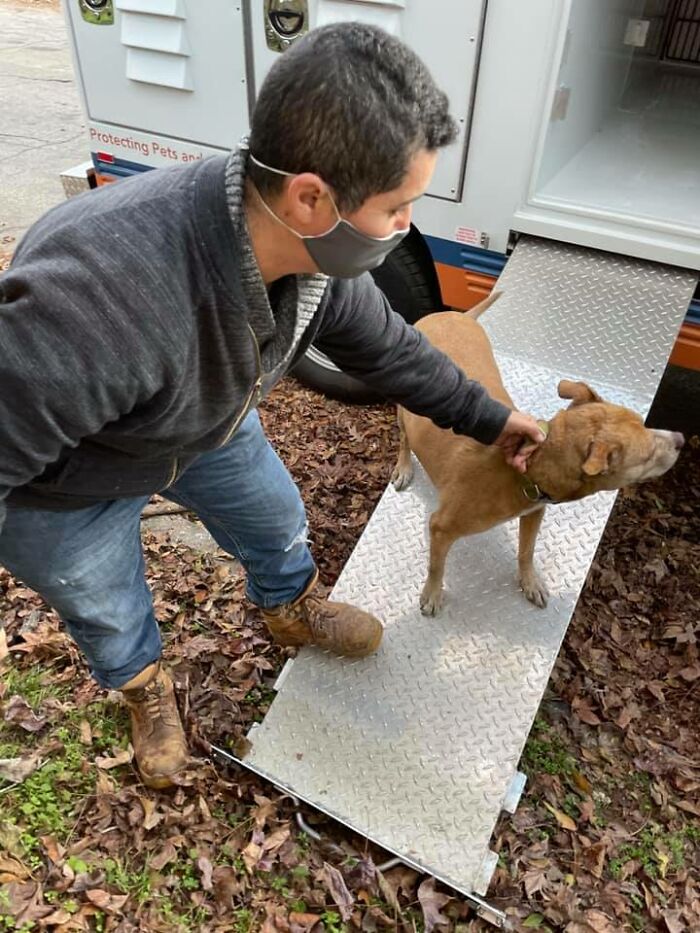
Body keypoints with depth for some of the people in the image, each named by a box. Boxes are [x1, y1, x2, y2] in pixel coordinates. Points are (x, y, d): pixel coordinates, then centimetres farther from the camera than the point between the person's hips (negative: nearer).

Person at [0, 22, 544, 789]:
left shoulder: (318, 252, -23)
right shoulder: (95, 299, -48)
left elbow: (389, 350, -5)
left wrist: (486, 418, 4)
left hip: (207, 425, 6)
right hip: (64, 485, -5)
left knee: (276, 522, 21)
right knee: (105, 610, 19)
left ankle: (291, 611, 57)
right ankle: (143, 687, 55)